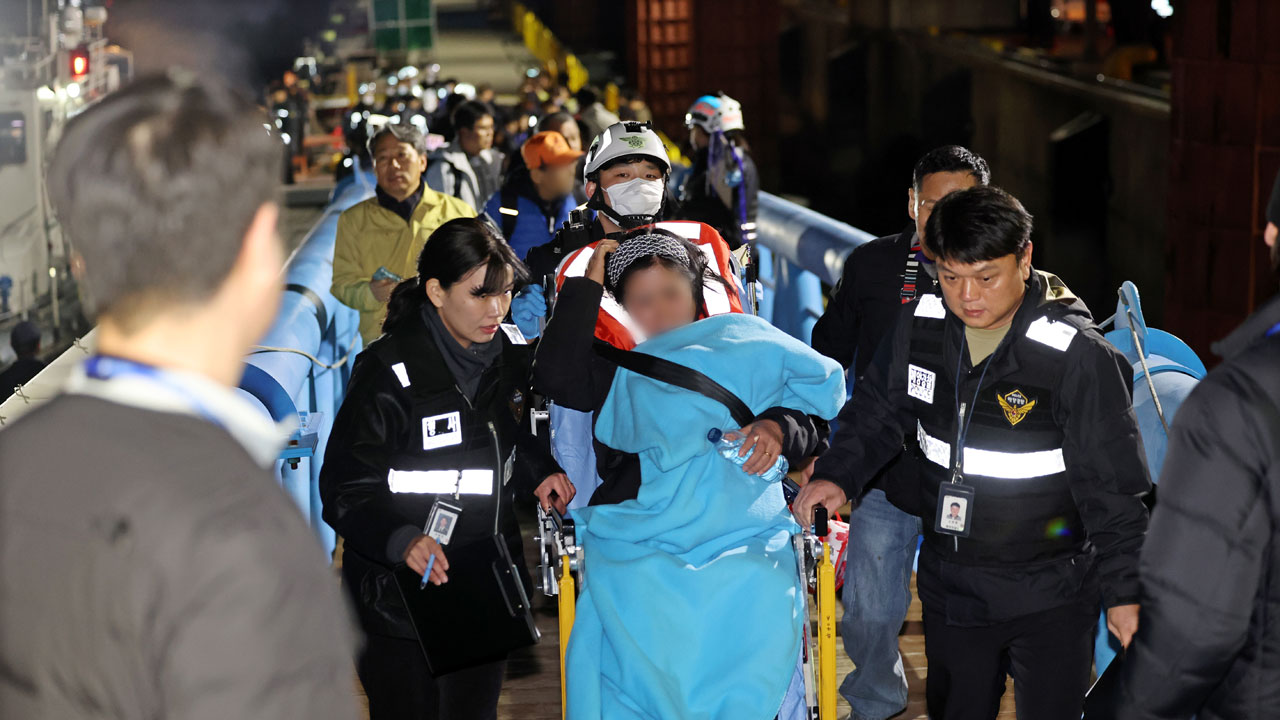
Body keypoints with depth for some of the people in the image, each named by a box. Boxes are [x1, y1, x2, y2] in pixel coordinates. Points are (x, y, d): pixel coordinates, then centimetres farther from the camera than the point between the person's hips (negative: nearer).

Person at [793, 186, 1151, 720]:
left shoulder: (1077, 354, -19)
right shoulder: (920, 324, -5)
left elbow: (1114, 486, -14)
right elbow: (878, 410, 11)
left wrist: (1123, 591, -12)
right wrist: (838, 472, -7)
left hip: (1050, 598, -5)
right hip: (949, 585, 5)